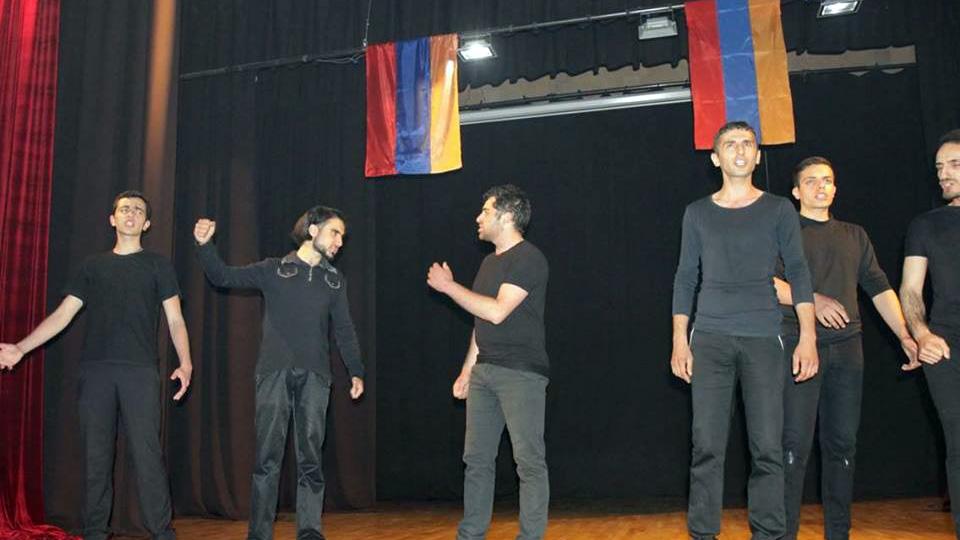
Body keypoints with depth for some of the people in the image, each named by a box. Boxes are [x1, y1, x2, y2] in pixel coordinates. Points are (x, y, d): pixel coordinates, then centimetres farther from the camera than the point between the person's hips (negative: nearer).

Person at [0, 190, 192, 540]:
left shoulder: (157, 265, 10)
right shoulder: (93, 266, 17)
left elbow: (175, 319, 4)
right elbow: (62, 314, 13)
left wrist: (185, 363, -10)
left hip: (139, 370, -3)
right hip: (96, 370, 3)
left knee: (147, 453, -8)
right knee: (96, 455, 5)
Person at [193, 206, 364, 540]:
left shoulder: (334, 280, 15)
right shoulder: (274, 270, 8)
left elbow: (344, 331, 18)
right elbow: (223, 277, 6)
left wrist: (356, 371, 11)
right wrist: (205, 246, -9)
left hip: (315, 376, 2)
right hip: (274, 372, -2)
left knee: (310, 457, 1)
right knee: (268, 455, -3)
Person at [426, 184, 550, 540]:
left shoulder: (528, 258, -9)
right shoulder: (490, 262, 19)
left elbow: (496, 312, -18)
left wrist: (448, 286, -9)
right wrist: (466, 371, 18)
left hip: (521, 373, -8)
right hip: (484, 372, 9)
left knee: (529, 460, -4)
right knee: (477, 458, 10)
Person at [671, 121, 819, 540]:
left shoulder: (778, 209, 9)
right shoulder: (698, 213, 12)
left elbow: (797, 272, 5)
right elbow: (685, 277, 11)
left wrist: (808, 337, -5)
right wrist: (679, 340, 4)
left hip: (763, 337, 0)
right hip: (710, 338, 1)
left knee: (767, 447, -2)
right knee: (707, 446, -2)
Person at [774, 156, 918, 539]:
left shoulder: (854, 235, 19)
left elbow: (879, 288, 16)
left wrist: (905, 336, 7)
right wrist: (813, 300, -19)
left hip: (847, 347, 5)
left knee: (842, 443, 7)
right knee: (796, 443, -8)